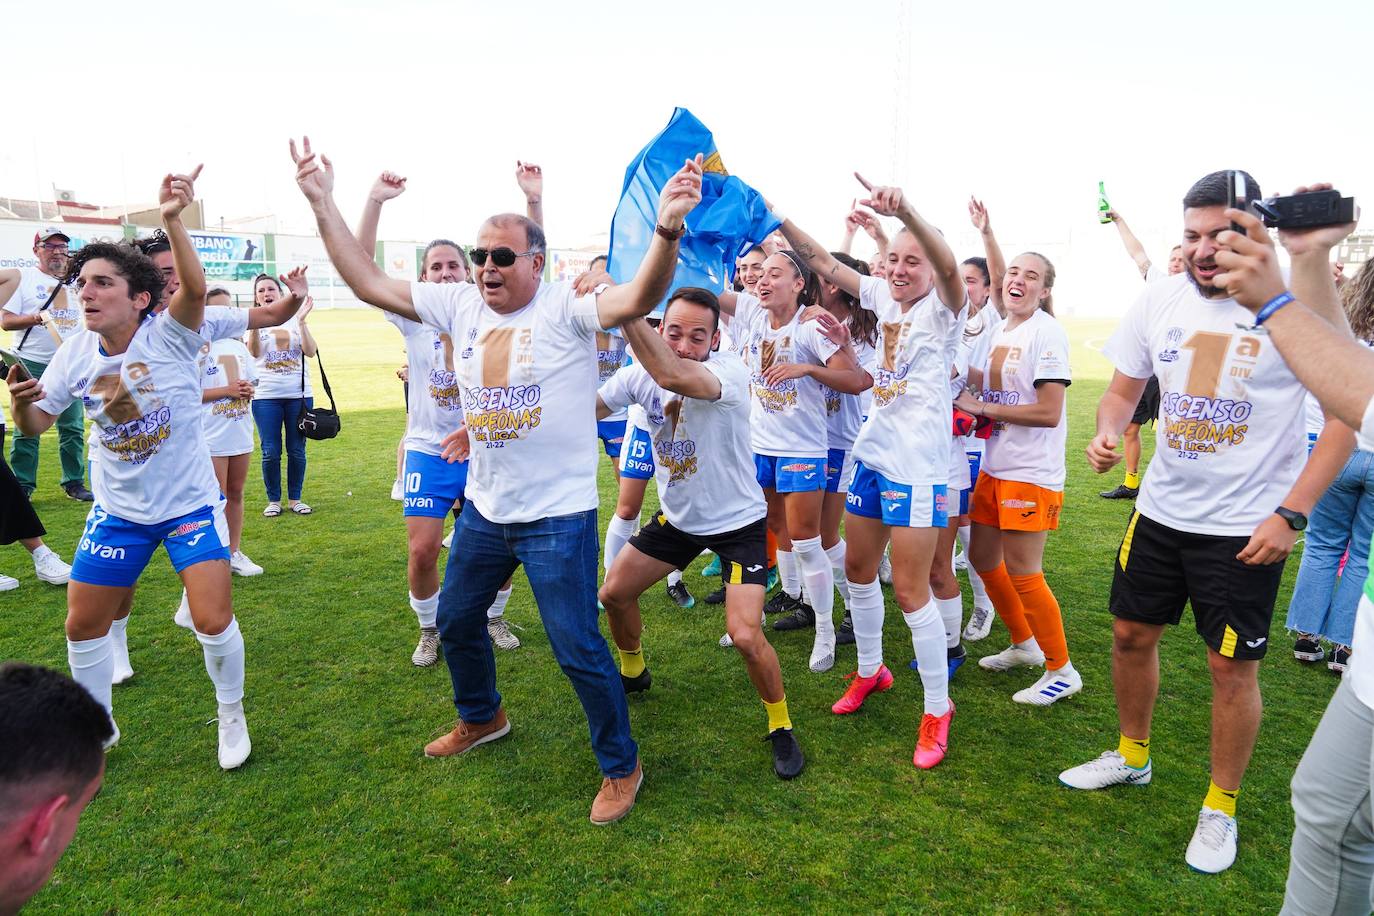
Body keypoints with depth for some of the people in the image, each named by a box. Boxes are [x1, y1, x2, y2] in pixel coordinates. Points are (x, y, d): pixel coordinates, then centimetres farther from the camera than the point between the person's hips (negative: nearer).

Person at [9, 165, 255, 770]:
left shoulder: (169, 335, -17)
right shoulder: (75, 353, -4)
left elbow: (195, 289, -38)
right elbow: (36, 424, 4)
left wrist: (172, 220, -53)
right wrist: (20, 401, -19)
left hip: (190, 503, -5)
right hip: (117, 510, 5)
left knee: (213, 622, -10)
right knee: (83, 626, 11)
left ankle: (232, 717, 18)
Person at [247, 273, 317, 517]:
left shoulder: (295, 319, 5)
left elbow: (310, 351, -7)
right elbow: (253, 352, -14)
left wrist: (301, 321, -15)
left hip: (299, 394, 1)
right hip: (266, 396, -1)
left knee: (297, 451, 5)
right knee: (271, 452, 1)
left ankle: (294, 499, 18)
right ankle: (273, 500, 14)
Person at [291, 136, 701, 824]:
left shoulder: (566, 310, -14)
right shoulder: (461, 307, 3)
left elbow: (639, 299, -32)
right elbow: (369, 283, 5)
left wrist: (668, 228, -49)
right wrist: (323, 204, 2)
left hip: (558, 515, -7)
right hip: (484, 509, 7)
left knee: (578, 648, -1)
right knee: (455, 619, 25)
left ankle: (621, 767, 22)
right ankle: (481, 718, 53)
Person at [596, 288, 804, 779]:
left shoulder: (729, 372, -29)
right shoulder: (640, 374, -10)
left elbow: (672, 375, -50)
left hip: (738, 522, -6)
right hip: (677, 517, 6)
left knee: (745, 636, -17)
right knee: (614, 594, 11)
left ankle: (781, 726, 12)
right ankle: (633, 672, 42)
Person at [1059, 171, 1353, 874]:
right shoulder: (1159, 299, -1)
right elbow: (1122, 391, 8)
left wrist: (1291, 514, -17)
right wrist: (1106, 434, -15)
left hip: (1246, 525, -4)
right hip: (1160, 509, 5)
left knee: (1231, 665, 4)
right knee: (1131, 633, 14)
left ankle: (1220, 810, 26)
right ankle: (1132, 757, 39)